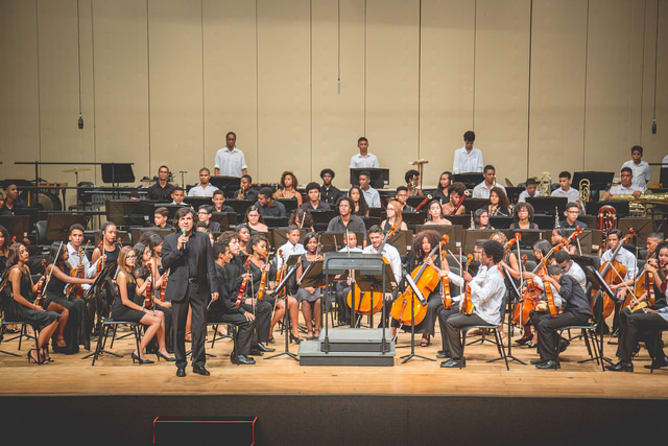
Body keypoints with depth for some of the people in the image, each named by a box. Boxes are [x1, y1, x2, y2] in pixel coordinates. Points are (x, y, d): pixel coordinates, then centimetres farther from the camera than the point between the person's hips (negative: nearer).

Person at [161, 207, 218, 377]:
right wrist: (178, 248, -16)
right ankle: (181, 364, 15)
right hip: (179, 288, 0)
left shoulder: (203, 238, 8)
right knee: (179, 328, 5)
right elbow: (165, 263, -3)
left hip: (199, 288, 0)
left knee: (200, 326, -1)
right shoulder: (170, 240, 7)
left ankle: (198, 363, 10)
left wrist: (214, 288, 1)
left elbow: (210, 265, 6)